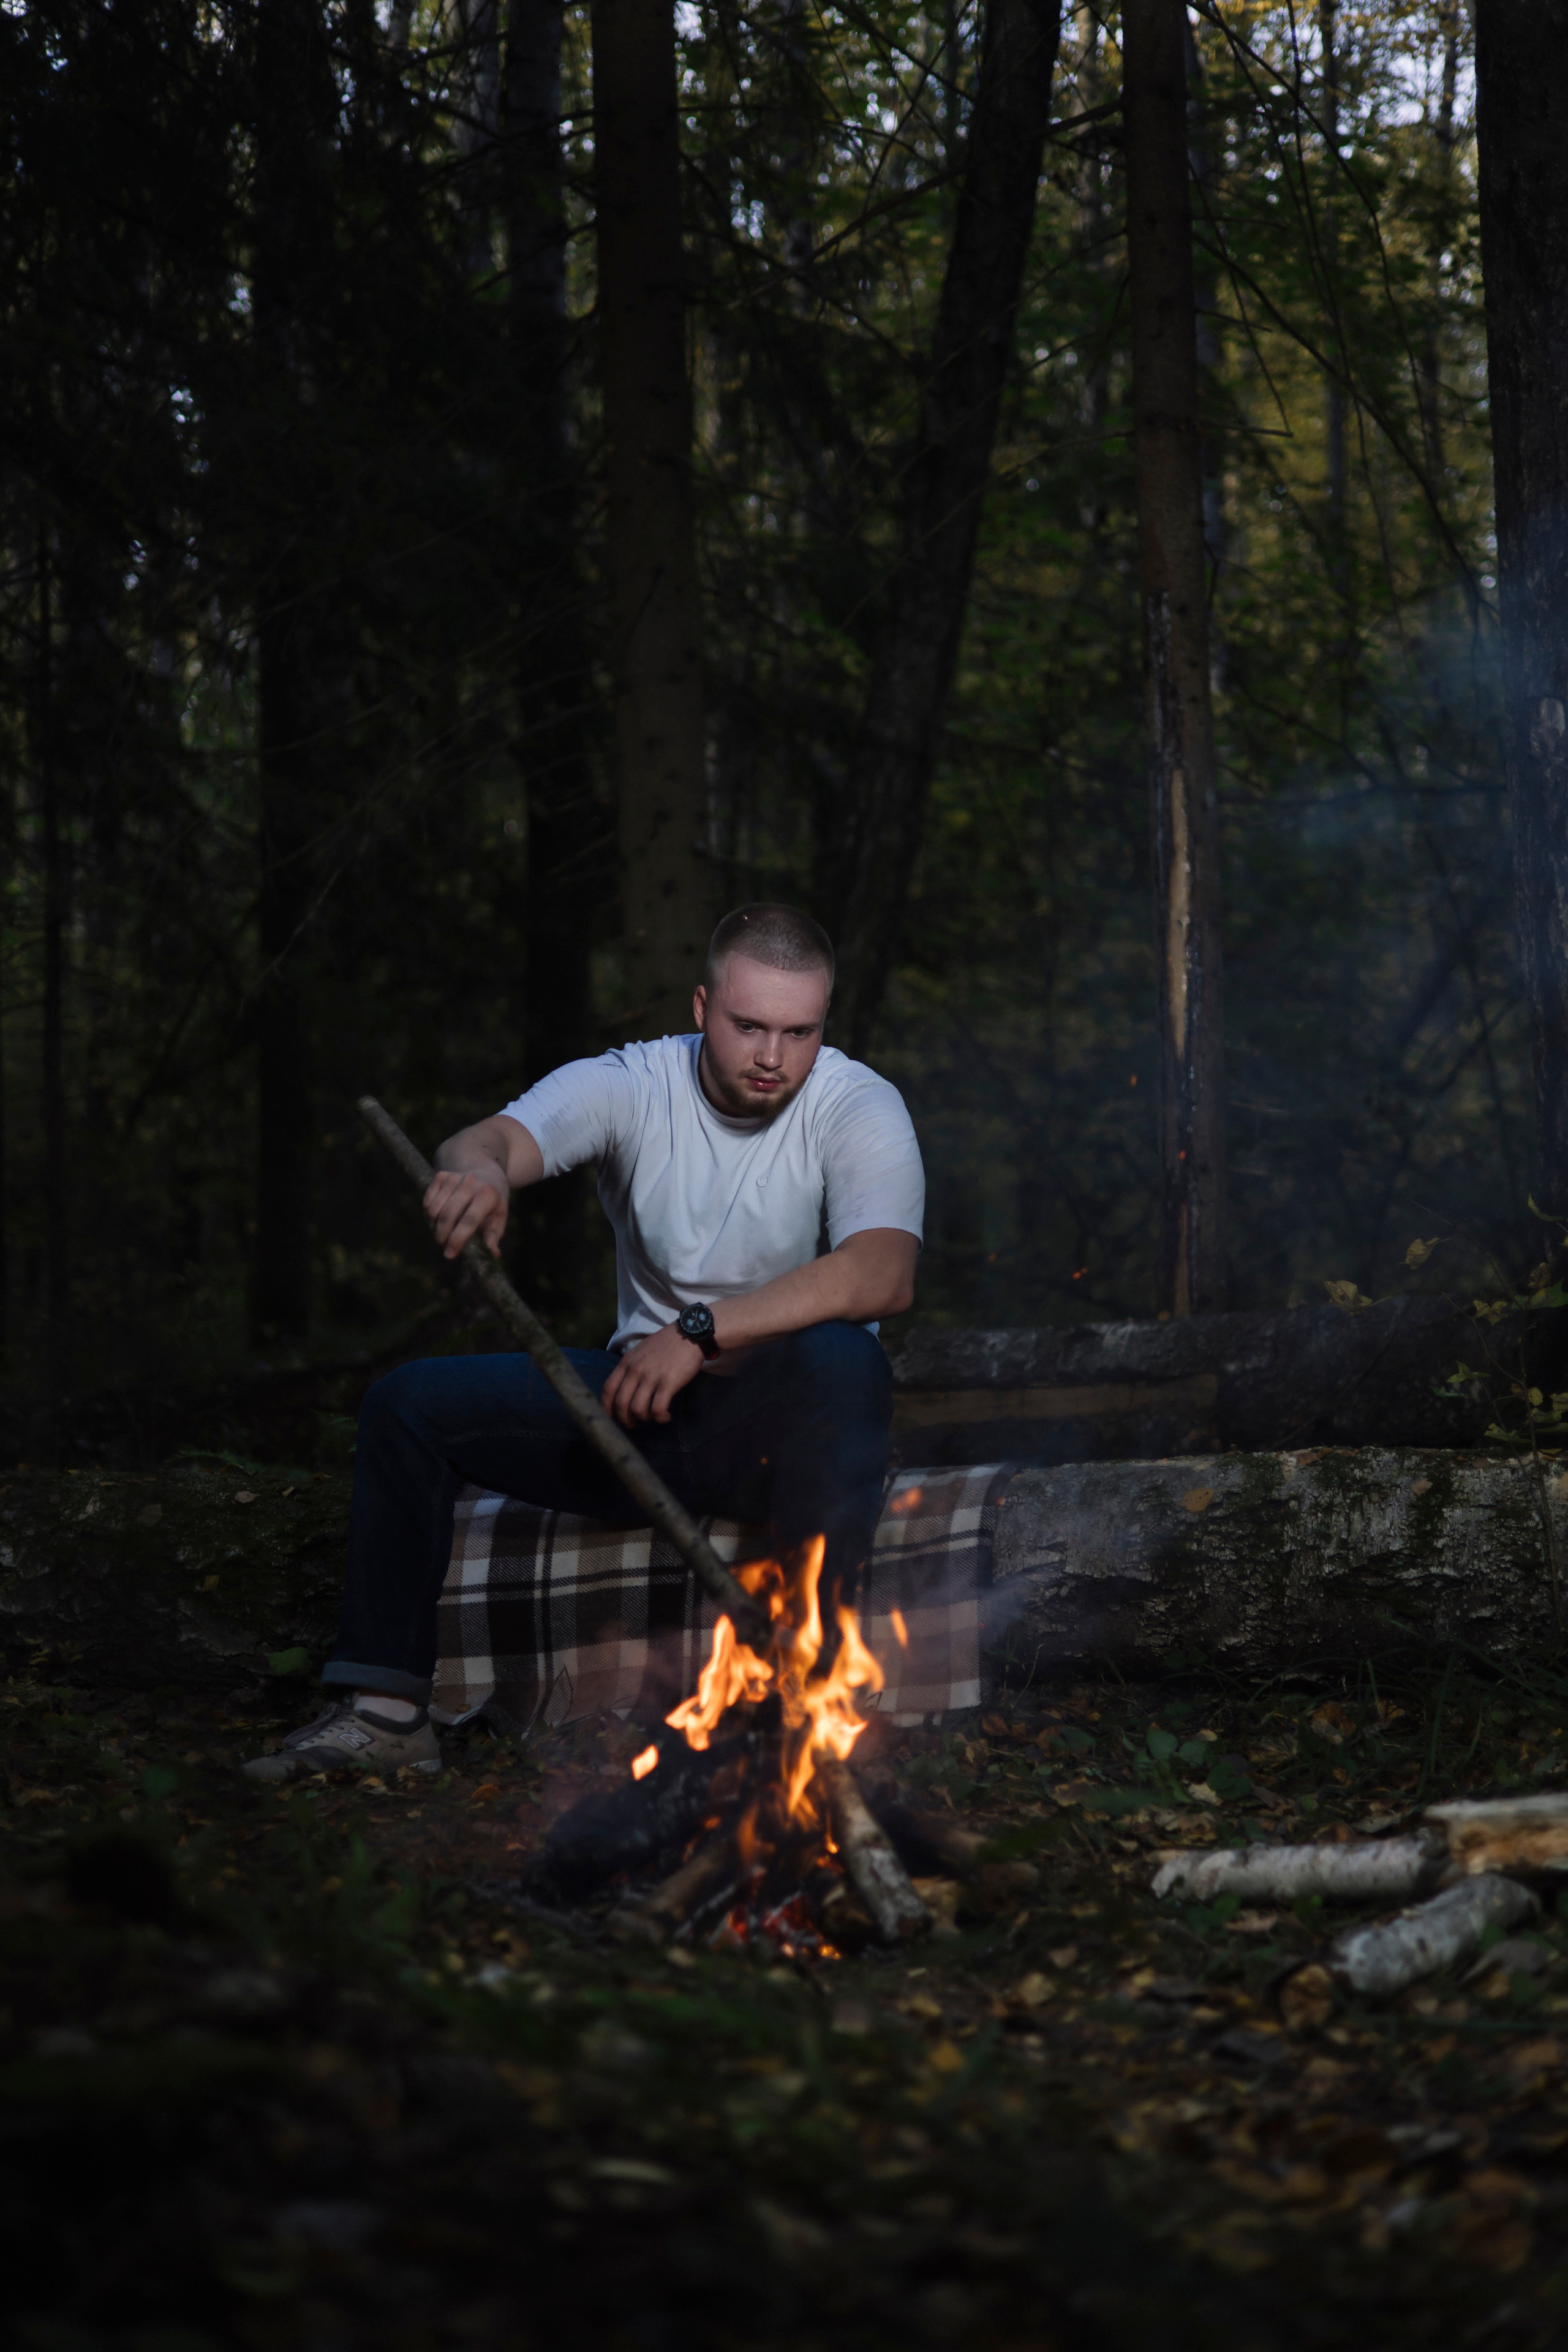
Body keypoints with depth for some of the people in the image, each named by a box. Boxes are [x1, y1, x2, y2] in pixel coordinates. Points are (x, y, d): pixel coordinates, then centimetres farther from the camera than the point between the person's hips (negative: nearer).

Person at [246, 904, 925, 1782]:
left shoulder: (860, 1109, -13)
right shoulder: (633, 1085, -5)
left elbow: (885, 1275, -31)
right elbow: (503, 1138, -21)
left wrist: (700, 1331, -37)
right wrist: (479, 1167, -48)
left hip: (778, 1424, -4)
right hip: (642, 1405, 4)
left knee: (843, 1359, -38)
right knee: (409, 1403, -7)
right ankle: (387, 1709, -6)